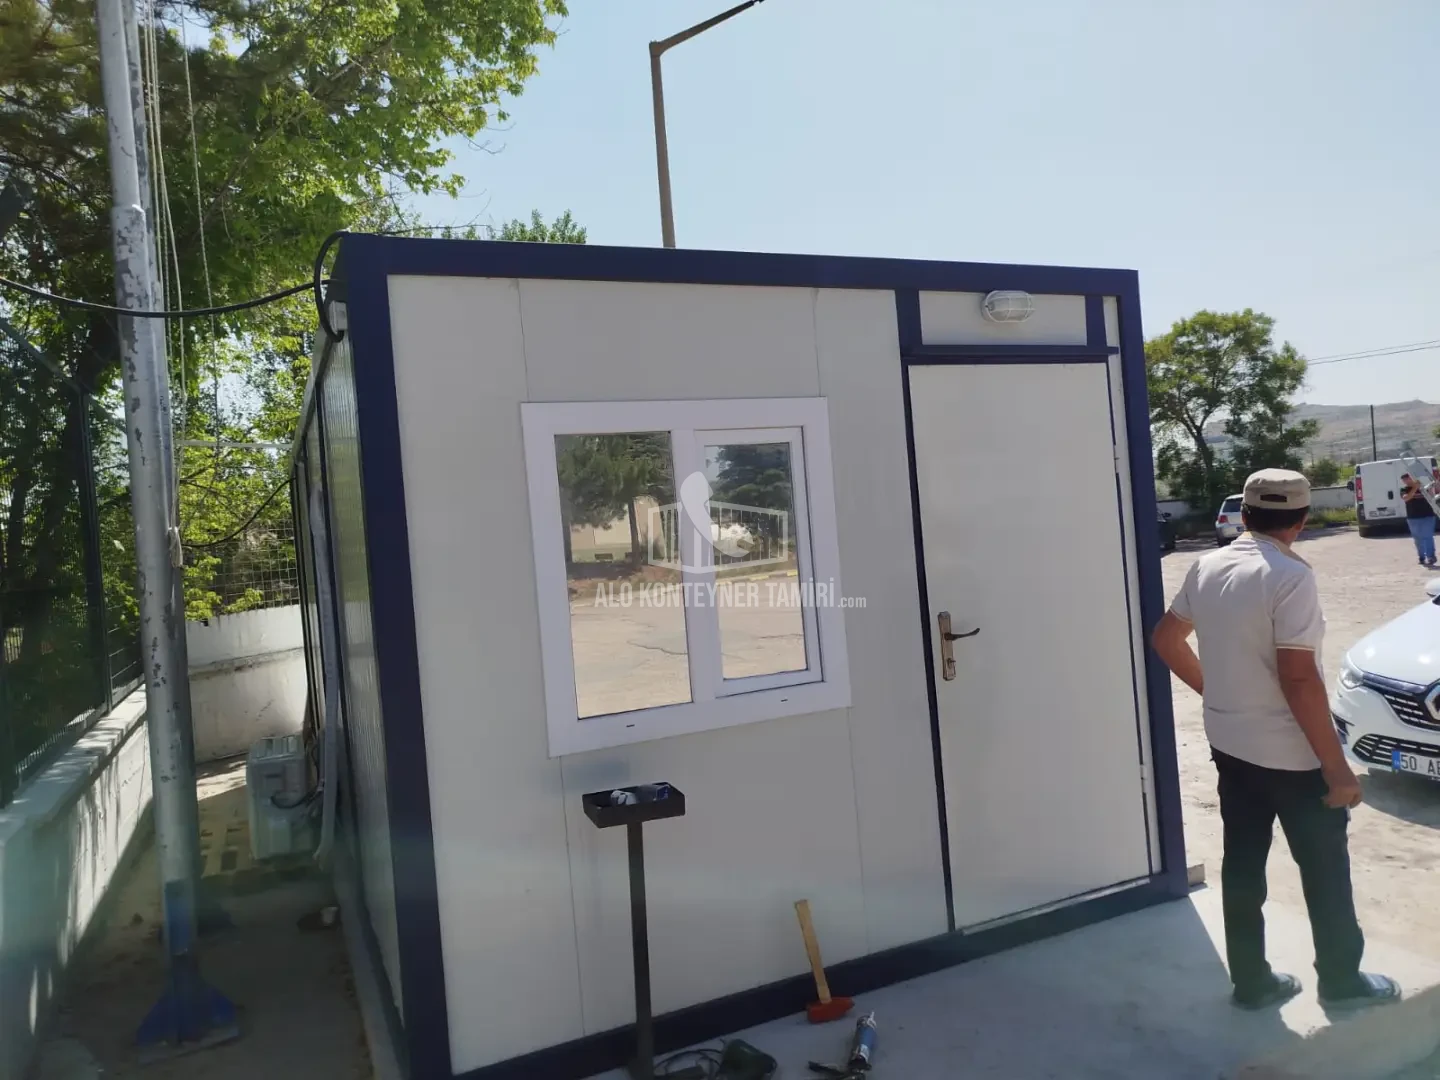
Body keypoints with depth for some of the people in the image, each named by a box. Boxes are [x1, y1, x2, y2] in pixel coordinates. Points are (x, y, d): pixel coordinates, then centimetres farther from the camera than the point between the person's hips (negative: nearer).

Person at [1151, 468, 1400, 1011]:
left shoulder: (1206, 567, 1)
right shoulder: (1290, 576, -21)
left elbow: (1165, 638, 11)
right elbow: (1298, 679, -24)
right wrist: (1337, 766, -17)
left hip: (1229, 744, 6)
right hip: (1291, 753, -6)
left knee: (1242, 864, 14)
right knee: (1324, 868, 14)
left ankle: (1252, 982, 26)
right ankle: (1341, 980, 31)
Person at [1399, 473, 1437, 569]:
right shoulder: (1404, 490, 3)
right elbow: (1406, 498, -16)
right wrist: (1414, 488, -26)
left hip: (1427, 516, -2)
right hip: (1413, 518, 2)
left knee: (1428, 537, -6)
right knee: (1418, 539, 6)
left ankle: (1430, 557, -5)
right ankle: (1422, 557, 13)